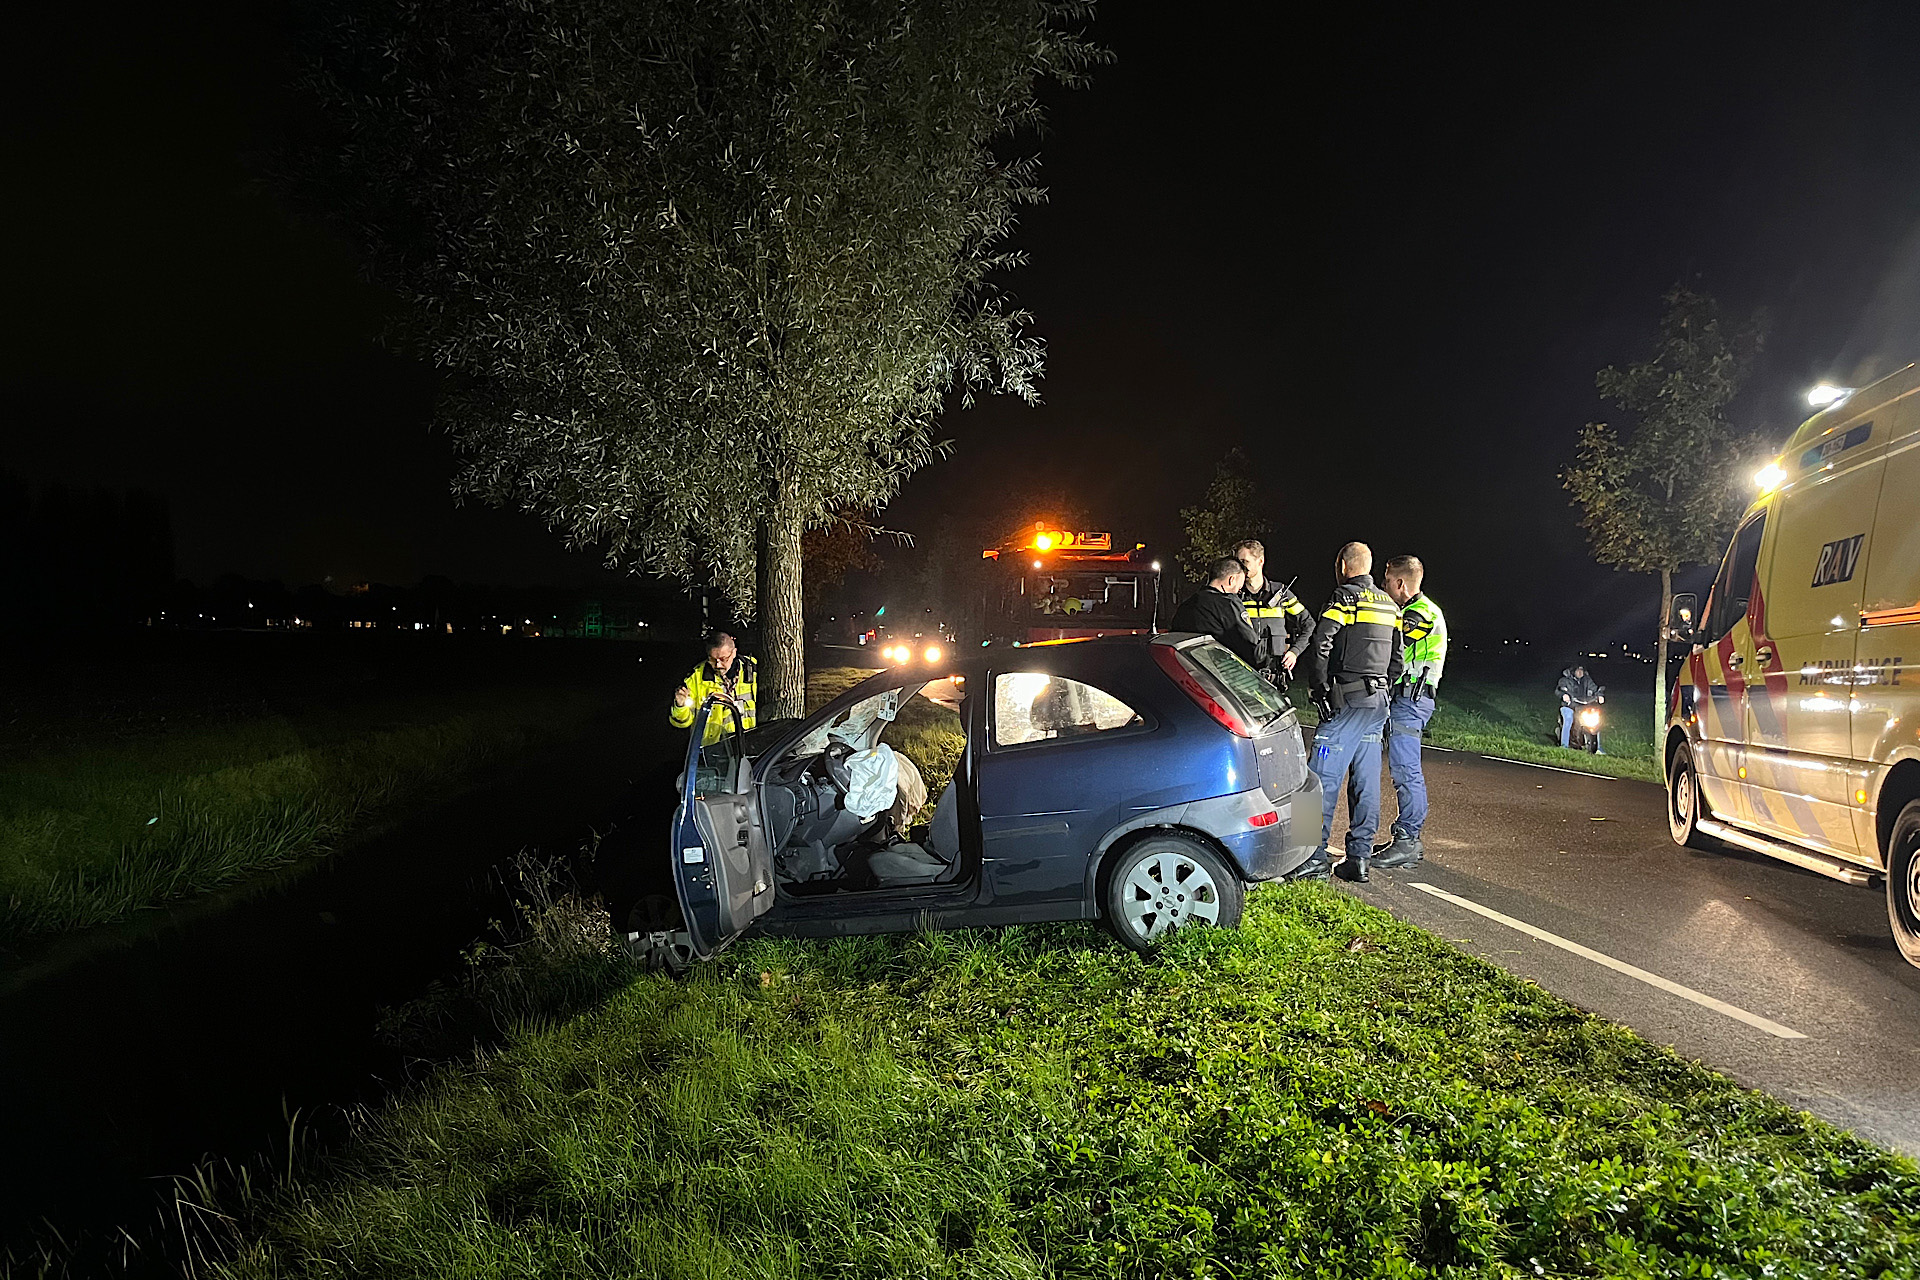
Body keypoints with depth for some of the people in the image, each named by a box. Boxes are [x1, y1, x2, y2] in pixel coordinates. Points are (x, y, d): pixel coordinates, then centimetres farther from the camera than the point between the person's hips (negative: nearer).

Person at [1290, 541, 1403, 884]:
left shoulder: (1345, 598, -8)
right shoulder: (1390, 606, 16)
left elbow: (1320, 644, -18)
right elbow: (1397, 657, 18)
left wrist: (1319, 689, -11)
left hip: (1347, 701, -8)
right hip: (1378, 702, 8)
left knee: (1325, 778, -5)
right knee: (1366, 781, 8)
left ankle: (1316, 857, -5)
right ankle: (1360, 858, 10)